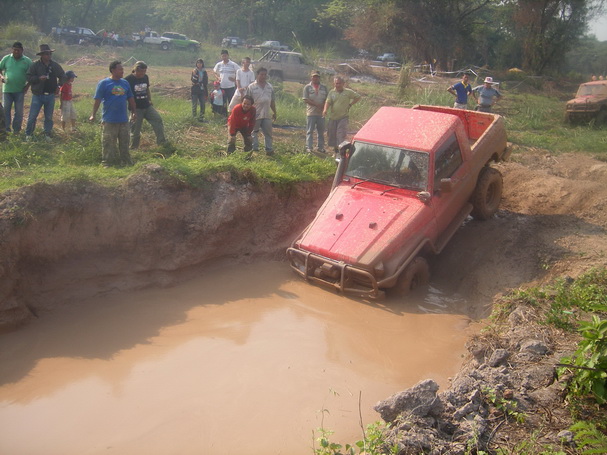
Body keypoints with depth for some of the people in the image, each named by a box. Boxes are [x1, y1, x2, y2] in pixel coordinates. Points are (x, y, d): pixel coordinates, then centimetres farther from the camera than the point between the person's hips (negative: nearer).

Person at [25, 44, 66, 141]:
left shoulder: (55, 65, 5)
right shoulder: (35, 65, -5)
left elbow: (62, 76, 17)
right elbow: (28, 77, -5)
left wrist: (59, 85, 2)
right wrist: (38, 78, -20)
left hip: (50, 95, 3)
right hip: (38, 95, -3)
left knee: (49, 117, 9)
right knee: (32, 116, -1)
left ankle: (47, 134, 20)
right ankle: (28, 134, 12)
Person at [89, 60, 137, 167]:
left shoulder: (125, 83, 10)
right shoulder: (104, 83, -5)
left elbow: (130, 98, 18)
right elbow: (97, 100, -5)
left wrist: (134, 112, 15)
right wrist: (93, 115, -8)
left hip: (123, 119, 5)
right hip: (110, 121, -5)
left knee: (124, 142, 12)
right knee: (108, 143, 0)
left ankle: (126, 162, 22)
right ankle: (107, 163, 8)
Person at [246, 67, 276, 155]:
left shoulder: (270, 86, 11)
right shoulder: (251, 87, -4)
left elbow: (272, 101, 17)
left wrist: (274, 112, 18)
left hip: (267, 115, 4)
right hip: (255, 115, -4)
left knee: (268, 133, 7)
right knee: (254, 133, 5)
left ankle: (269, 149, 15)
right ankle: (255, 149, 12)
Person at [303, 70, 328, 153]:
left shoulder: (324, 87, 12)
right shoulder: (307, 87, 2)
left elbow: (327, 99, 11)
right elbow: (305, 100, -6)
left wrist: (323, 106, -9)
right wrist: (316, 104, -15)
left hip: (321, 113, 3)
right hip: (311, 113, -3)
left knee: (321, 131, 8)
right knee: (310, 131, -3)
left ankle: (321, 147, 16)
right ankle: (309, 147, 1)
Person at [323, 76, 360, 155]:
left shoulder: (348, 92, -2)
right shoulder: (331, 92, 2)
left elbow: (358, 97, 9)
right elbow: (328, 101, -11)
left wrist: (350, 104, 0)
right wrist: (325, 110, -31)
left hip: (343, 117, -3)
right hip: (332, 117, 3)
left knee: (341, 135, -14)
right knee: (331, 135, 9)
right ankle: (335, 151, 25)